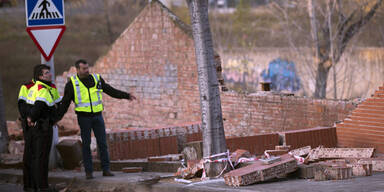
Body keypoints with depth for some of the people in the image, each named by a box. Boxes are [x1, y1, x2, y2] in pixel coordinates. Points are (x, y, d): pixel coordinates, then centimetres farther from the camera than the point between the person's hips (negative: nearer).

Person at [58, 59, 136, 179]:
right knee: (86, 144, 1)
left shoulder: (96, 79, 7)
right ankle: (88, 171, 6)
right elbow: (65, 103, 2)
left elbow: (110, 91, 15)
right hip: (83, 117, -3)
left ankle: (106, 169, 7)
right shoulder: (72, 83, -1)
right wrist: (58, 118, -2)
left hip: (97, 116, 3)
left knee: (102, 143, 1)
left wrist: (126, 96, 13)